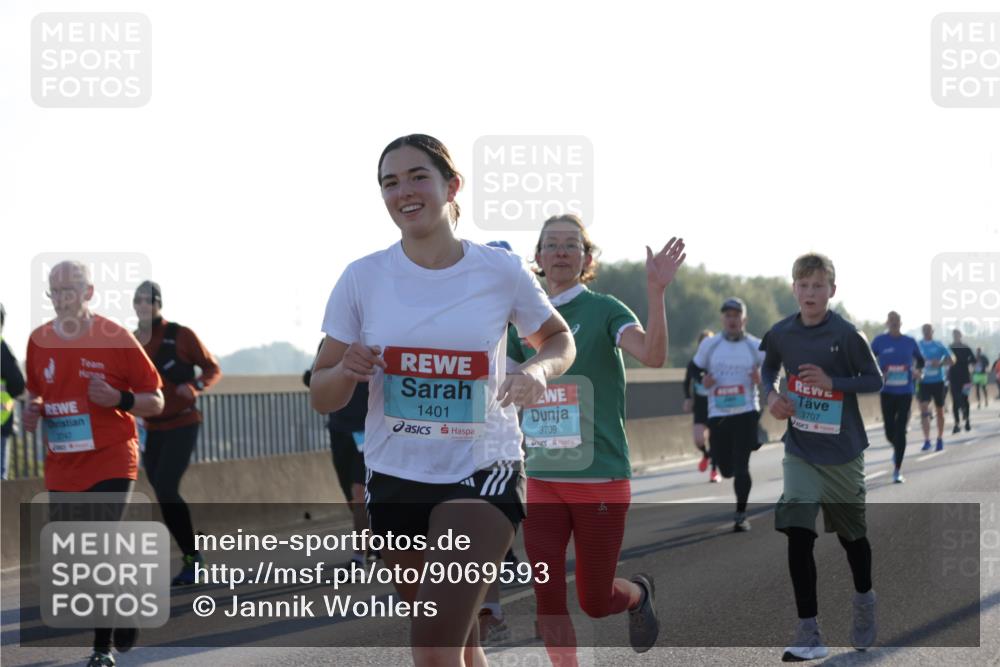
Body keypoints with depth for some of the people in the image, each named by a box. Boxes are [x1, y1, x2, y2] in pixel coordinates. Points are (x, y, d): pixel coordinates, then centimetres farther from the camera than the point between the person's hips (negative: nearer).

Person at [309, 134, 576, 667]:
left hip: (482, 470, -3)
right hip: (394, 478, 3)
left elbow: (559, 338, 13)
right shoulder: (362, 279, -3)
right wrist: (346, 371, -21)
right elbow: (322, 397, 3)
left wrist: (539, 370, -10)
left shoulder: (502, 272, -6)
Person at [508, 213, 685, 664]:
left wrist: (655, 291, -35)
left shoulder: (603, 310, -7)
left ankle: (639, 594, 41)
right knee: (546, 597, -4)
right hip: (543, 480, 4)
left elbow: (653, 355, -27)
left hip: (600, 479, -4)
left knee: (594, 601, 6)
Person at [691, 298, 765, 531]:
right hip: (718, 414, 2)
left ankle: (741, 515, 1)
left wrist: (761, 379, -12)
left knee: (741, 466, -10)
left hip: (746, 413, -2)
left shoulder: (756, 346, 1)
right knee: (727, 469, 6)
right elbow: (695, 370, 14)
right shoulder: (709, 344, 4)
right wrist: (703, 382, -8)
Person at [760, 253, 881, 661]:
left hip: (843, 452, -1)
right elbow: (769, 367, 16)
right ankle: (808, 634, -9)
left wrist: (831, 382, -21)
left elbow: (875, 380, -7)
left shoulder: (847, 335, -14)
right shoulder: (781, 333, -4)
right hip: (800, 452, 1)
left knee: (851, 534, 15)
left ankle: (864, 602, 45)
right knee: (798, 535, -13)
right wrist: (770, 394, -4)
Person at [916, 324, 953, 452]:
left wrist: (940, 363, -18)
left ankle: (940, 439, 24)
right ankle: (927, 440, -15)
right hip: (924, 382, 0)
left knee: (939, 411, 9)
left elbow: (950, 360, 1)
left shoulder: (939, 346, 1)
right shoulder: (917, 345, 2)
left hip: (938, 381, 0)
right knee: (924, 410, -15)